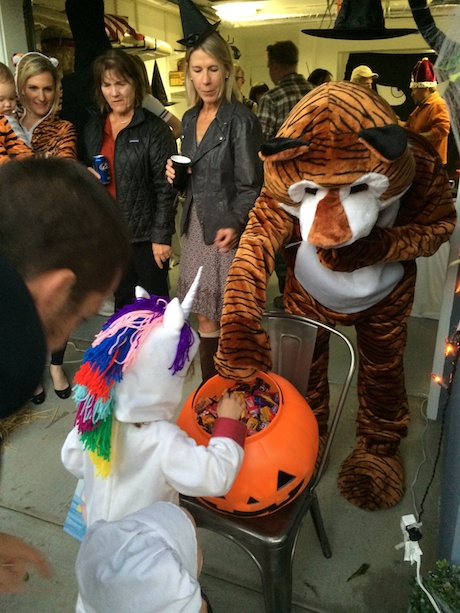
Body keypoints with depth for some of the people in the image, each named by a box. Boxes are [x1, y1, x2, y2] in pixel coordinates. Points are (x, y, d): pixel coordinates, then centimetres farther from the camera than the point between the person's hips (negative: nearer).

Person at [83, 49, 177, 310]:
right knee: (123, 303, 16)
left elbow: (165, 187, -11)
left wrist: (161, 236, -13)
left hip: (146, 233, -5)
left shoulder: (154, 128, -8)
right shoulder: (94, 128, 9)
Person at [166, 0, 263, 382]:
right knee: (205, 317, 14)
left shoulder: (241, 120, -10)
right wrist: (176, 175, -1)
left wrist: (234, 224, -27)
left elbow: (250, 186, -12)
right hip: (196, 225, 7)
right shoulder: (191, 118, 11)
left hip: (227, 230, -7)